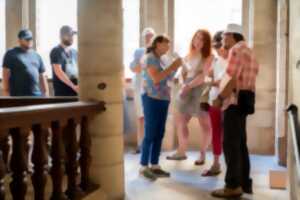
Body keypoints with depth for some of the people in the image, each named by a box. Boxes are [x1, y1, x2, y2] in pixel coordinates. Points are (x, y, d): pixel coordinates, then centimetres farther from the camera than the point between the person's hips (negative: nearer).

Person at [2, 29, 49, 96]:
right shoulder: (11, 54, 2)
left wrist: (46, 95, 10)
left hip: (36, 96, 5)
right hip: (18, 96, -4)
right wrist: (6, 95, -9)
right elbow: (6, 76, -2)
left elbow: (42, 77, 17)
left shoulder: (37, 56, 16)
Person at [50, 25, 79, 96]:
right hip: (62, 93, -6)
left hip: (76, 91, 6)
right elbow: (58, 72, -16)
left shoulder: (74, 52, 13)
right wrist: (73, 86, -22)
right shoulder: (56, 51, -6)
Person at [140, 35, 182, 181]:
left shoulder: (159, 59, 16)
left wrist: (176, 68, 7)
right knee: (150, 135, -6)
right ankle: (144, 167, 1)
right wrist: (172, 67, -15)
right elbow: (156, 78, -20)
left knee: (159, 135, 8)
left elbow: (166, 79, 19)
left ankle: (154, 165, 14)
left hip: (163, 99, 8)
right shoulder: (149, 58, -9)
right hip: (152, 99, -8)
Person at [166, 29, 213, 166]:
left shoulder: (208, 57, -2)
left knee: (205, 125, -1)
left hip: (201, 92, -6)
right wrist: (183, 85, -9)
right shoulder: (188, 56, 14)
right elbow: (182, 74, 11)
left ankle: (202, 155, 13)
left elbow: (203, 76, -13)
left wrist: (188, 86, -18)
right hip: (186, 92, 6)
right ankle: (181, 152, 22)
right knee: (180, 121, 8)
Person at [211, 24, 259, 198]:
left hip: (235, 101, -10)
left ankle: (233, 186, -4)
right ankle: (244, 182, 18)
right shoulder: (248, 51, 21)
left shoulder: (237, 50, -11)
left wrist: (220, 98, -13)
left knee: (231, 144, -7)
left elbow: (233, 79, -19)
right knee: (240, 143, 13)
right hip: (242, 100, 10)